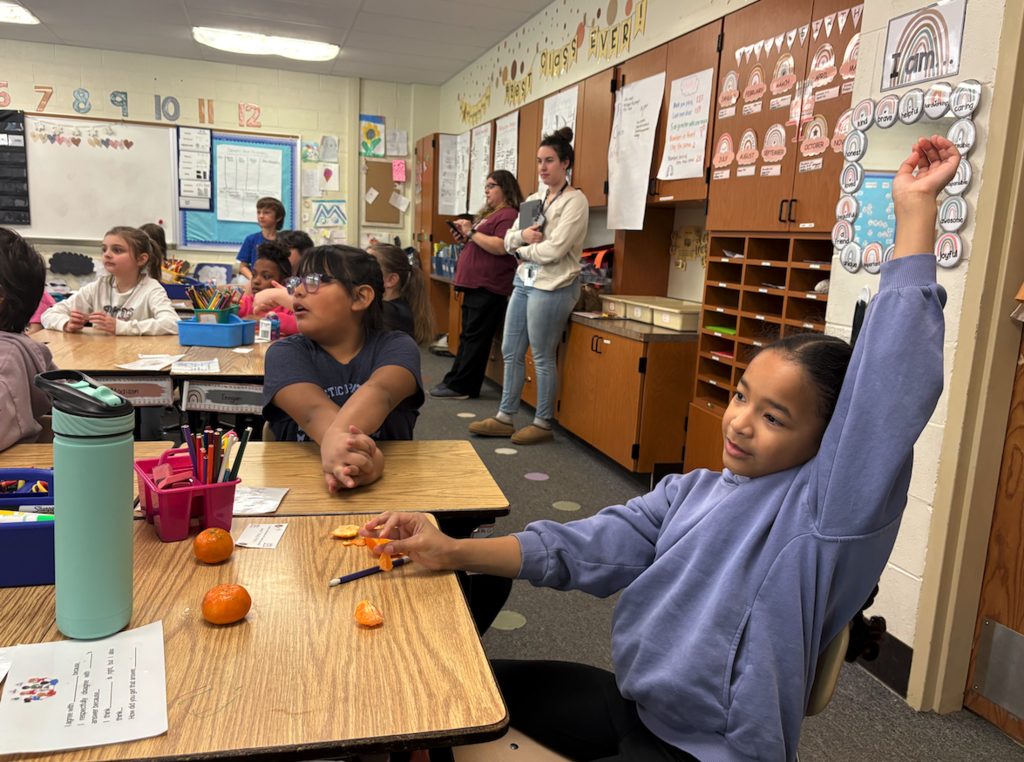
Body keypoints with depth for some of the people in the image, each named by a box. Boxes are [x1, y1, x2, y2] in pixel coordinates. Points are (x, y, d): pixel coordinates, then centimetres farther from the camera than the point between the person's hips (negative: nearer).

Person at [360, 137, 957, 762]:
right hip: (630, 702, 7)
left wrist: (915, 212, -26)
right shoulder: (691, 491, 3)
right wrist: (454, 552, -12)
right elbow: (589, 548, -3)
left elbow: (887, 396, -28)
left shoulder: (823, 508, -16)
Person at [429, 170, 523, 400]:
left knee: (474, 337, -7)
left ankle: (460, 386, -4)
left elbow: (501, 247, -23)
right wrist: (465, 236, 11)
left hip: (489, 288, -11)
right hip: (475, 286, 11)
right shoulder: (489, 213, 23)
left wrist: (471, 232, -15)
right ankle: (455, 383, 16)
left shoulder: (508, 214, -9)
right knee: (468, 336, 12)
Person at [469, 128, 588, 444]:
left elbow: (554, 249, -18)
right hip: (524, 281, 8)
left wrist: (522, 251, -4)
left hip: (552, 286, -8)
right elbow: (508, 239, 12)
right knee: (511, 352, 10)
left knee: (542, 358, -1)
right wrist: (522, 234, -10)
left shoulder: (575, 201, -9)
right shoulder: (534, 199, 15)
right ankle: (504, 418, 21)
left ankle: (543, 424, 13)